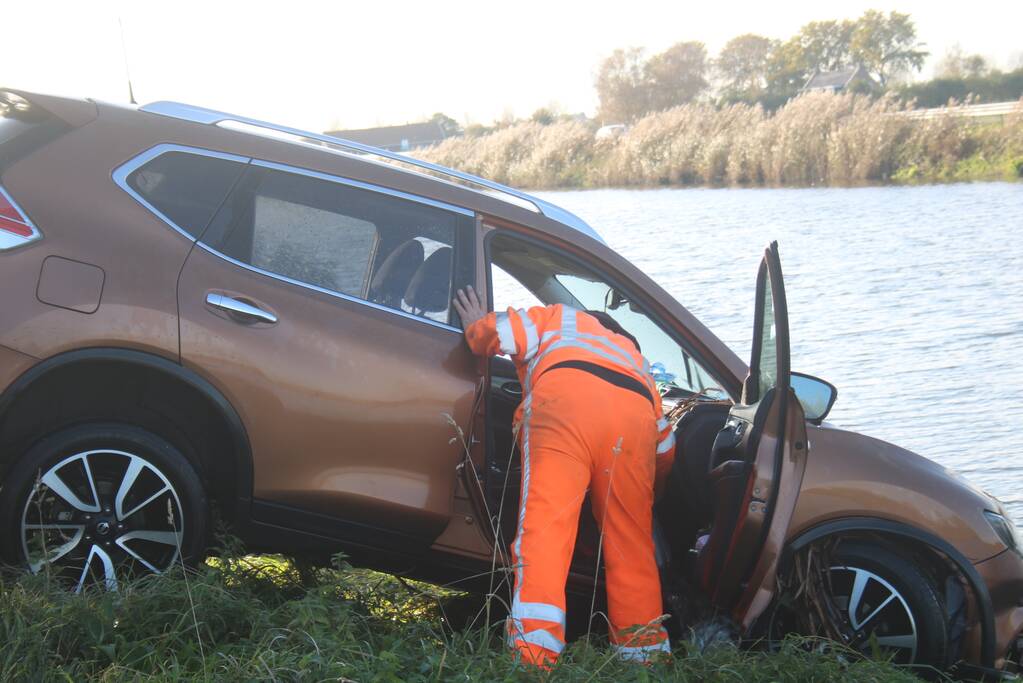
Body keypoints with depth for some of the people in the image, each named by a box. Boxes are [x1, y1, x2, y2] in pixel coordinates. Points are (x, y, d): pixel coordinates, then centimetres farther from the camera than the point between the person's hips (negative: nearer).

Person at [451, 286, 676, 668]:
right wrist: (643, 487, 52)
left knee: (543, 527, -13)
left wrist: (476, 327, 36)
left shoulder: (557, 319, 36)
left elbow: (501, 333, 14)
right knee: (632, 547, 13)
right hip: (634, 413, 4)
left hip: (565, 397, -4)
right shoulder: (631, 354, 45)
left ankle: (531, 655, -25)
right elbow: (665, 447, 37)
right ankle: (645, 656, 13)